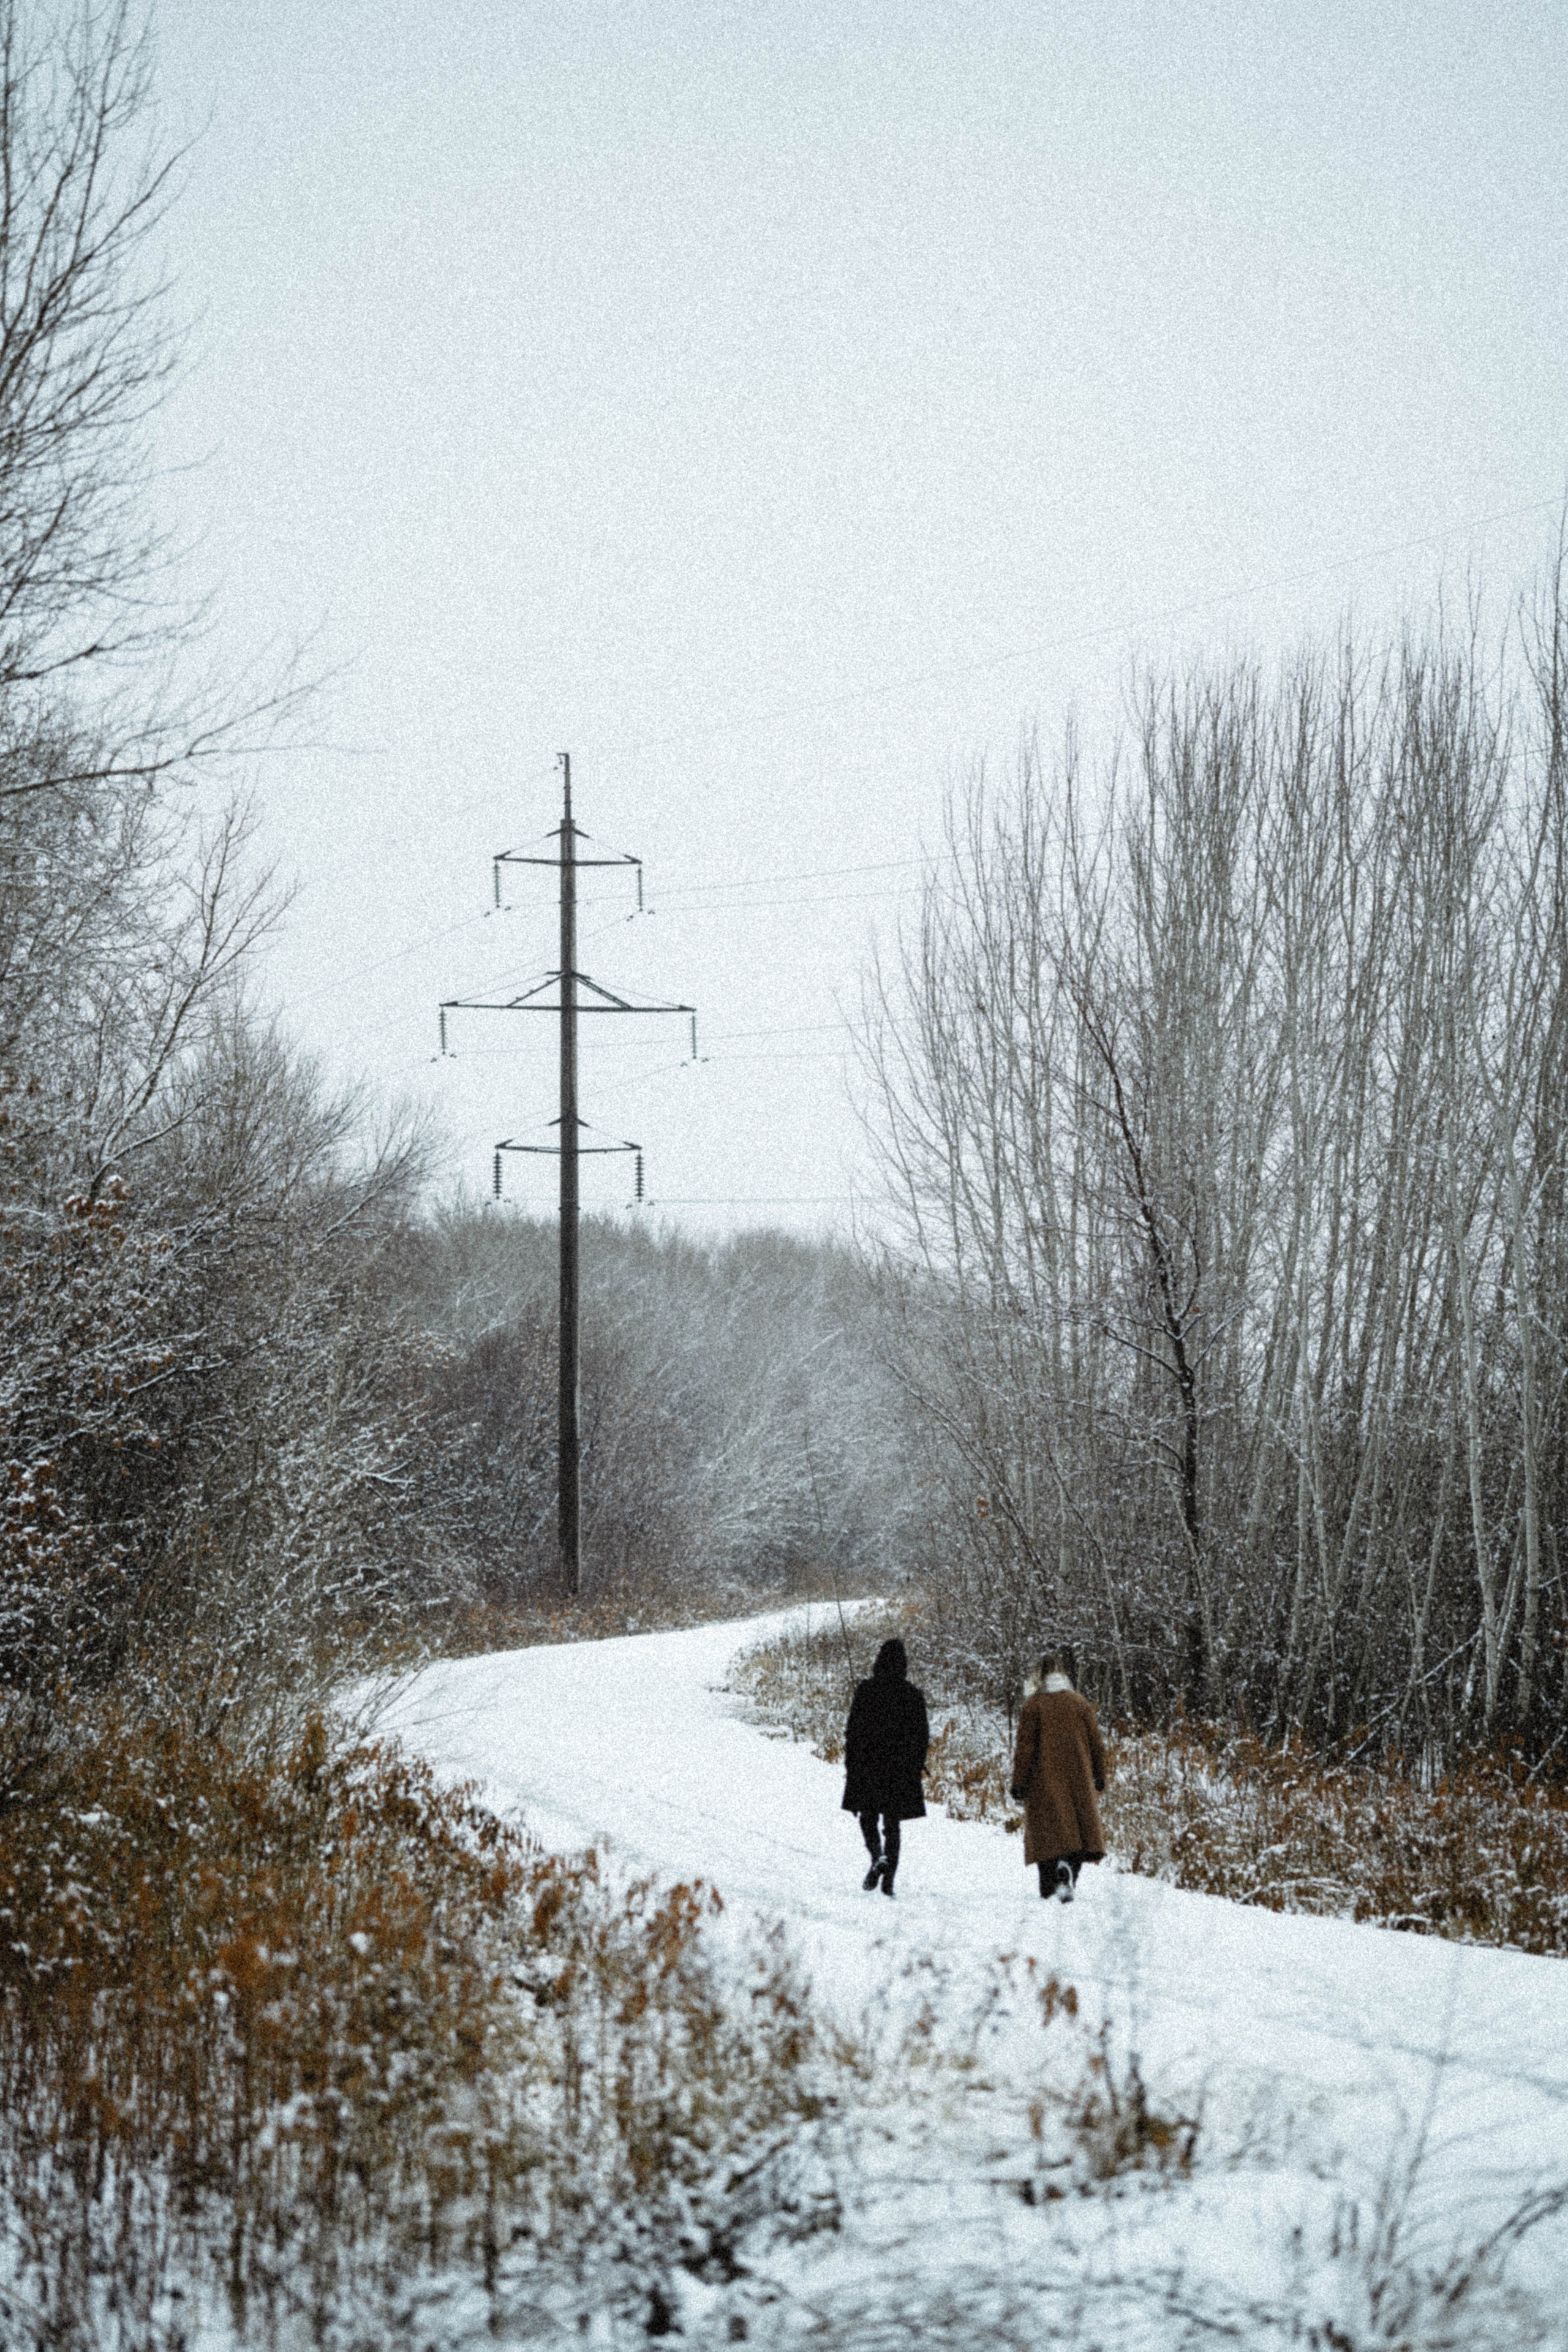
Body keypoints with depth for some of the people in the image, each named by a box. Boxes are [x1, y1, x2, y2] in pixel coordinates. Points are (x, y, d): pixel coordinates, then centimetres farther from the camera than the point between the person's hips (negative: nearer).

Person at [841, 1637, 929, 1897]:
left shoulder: (865, 1691, -6)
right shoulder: (914, 1696, 0)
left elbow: (853, 1730, -4)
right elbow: (923, 1735, 4)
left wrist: (850, 1766, 4)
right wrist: (917, 1767, 14)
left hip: (868, 1767, -2)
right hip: (902, 1769, 2)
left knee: (868, 1817, 12)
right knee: (892, 1823, 10)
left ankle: (877, 1857, -16)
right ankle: (889, 1879, 4)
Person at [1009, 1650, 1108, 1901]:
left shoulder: (1034, 1706, -5)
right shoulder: (1080, 1704, 5)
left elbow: (1025, 1749, -6)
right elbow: (1097, 1744, 9)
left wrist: (1018, 1787, -1)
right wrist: (1100, 1782, 19)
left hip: (1045, 1784, -3)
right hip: (1078, 1781, 3)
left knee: (1050, 1835, -2)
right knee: (1077, 1830, 9)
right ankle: (1070, 1880, -8)